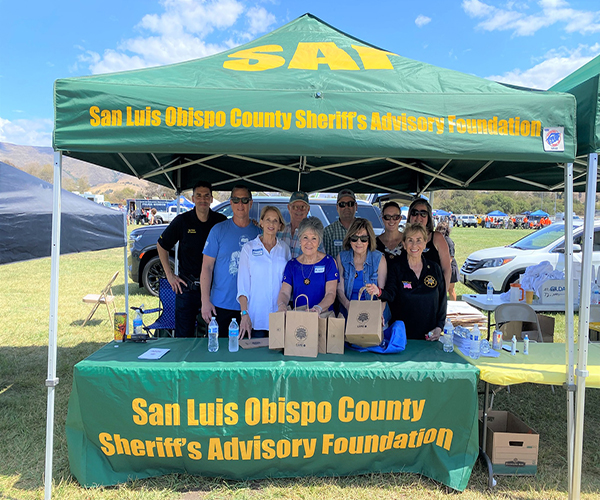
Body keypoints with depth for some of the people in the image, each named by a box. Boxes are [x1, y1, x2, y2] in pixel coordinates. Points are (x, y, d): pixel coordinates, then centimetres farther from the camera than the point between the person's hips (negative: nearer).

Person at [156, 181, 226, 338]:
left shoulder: (221, 221, 0)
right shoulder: (182, 221, -2)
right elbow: (161, 245, 10)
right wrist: (169, 275, 4)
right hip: (187, 286, 0)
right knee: (183, 336, 7)